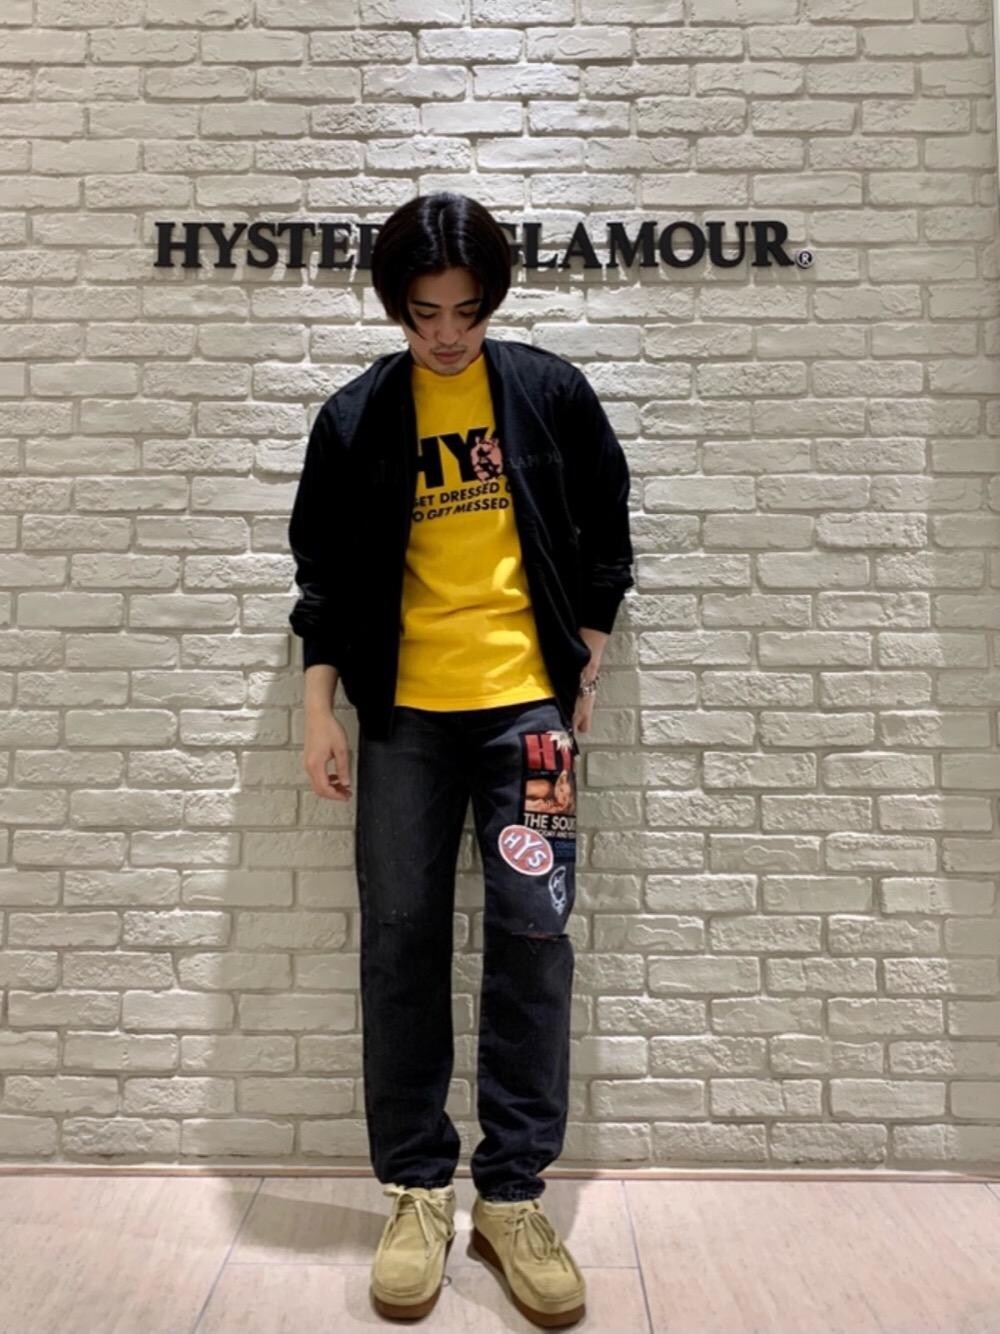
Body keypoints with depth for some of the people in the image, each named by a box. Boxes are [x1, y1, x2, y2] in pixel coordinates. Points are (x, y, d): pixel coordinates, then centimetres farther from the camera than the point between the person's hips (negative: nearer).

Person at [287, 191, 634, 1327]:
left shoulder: (550, 392, 4)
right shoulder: (356, 416, 5)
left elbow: (604, 531, 10)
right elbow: (323, 571, 8)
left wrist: (584, 671, 5)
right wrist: (319, 710, 2)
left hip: (528, 701, 0)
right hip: (404, 711, 1)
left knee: (531, 932, -2)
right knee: (401, 939, 3)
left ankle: (513, 1194, 14)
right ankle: (417, 1189, 19)